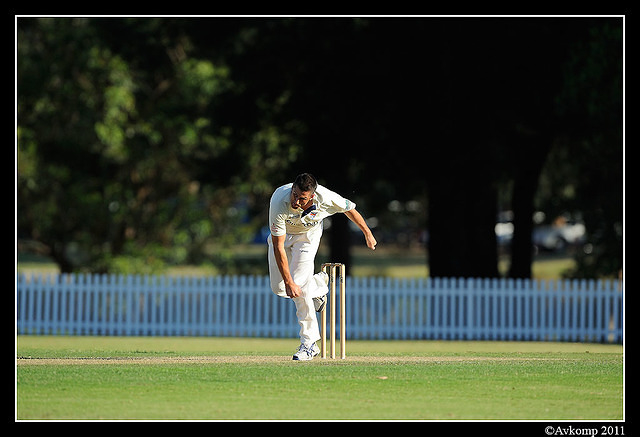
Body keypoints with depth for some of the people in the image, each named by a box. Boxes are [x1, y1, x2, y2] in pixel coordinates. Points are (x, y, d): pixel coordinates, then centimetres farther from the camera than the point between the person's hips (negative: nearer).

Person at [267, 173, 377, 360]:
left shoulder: (325, 198, -37)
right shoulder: (279, 202, -41)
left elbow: (350, 209, -12)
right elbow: (278, 246, -36)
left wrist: (367, 233, 3)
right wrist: (288, 283, -38)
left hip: (308, 234, -1)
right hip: (283, 233, 1)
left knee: (299, 286, -17)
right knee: (279, 287, -2)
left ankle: (309, 343, -9)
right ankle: (318, 283, 28)